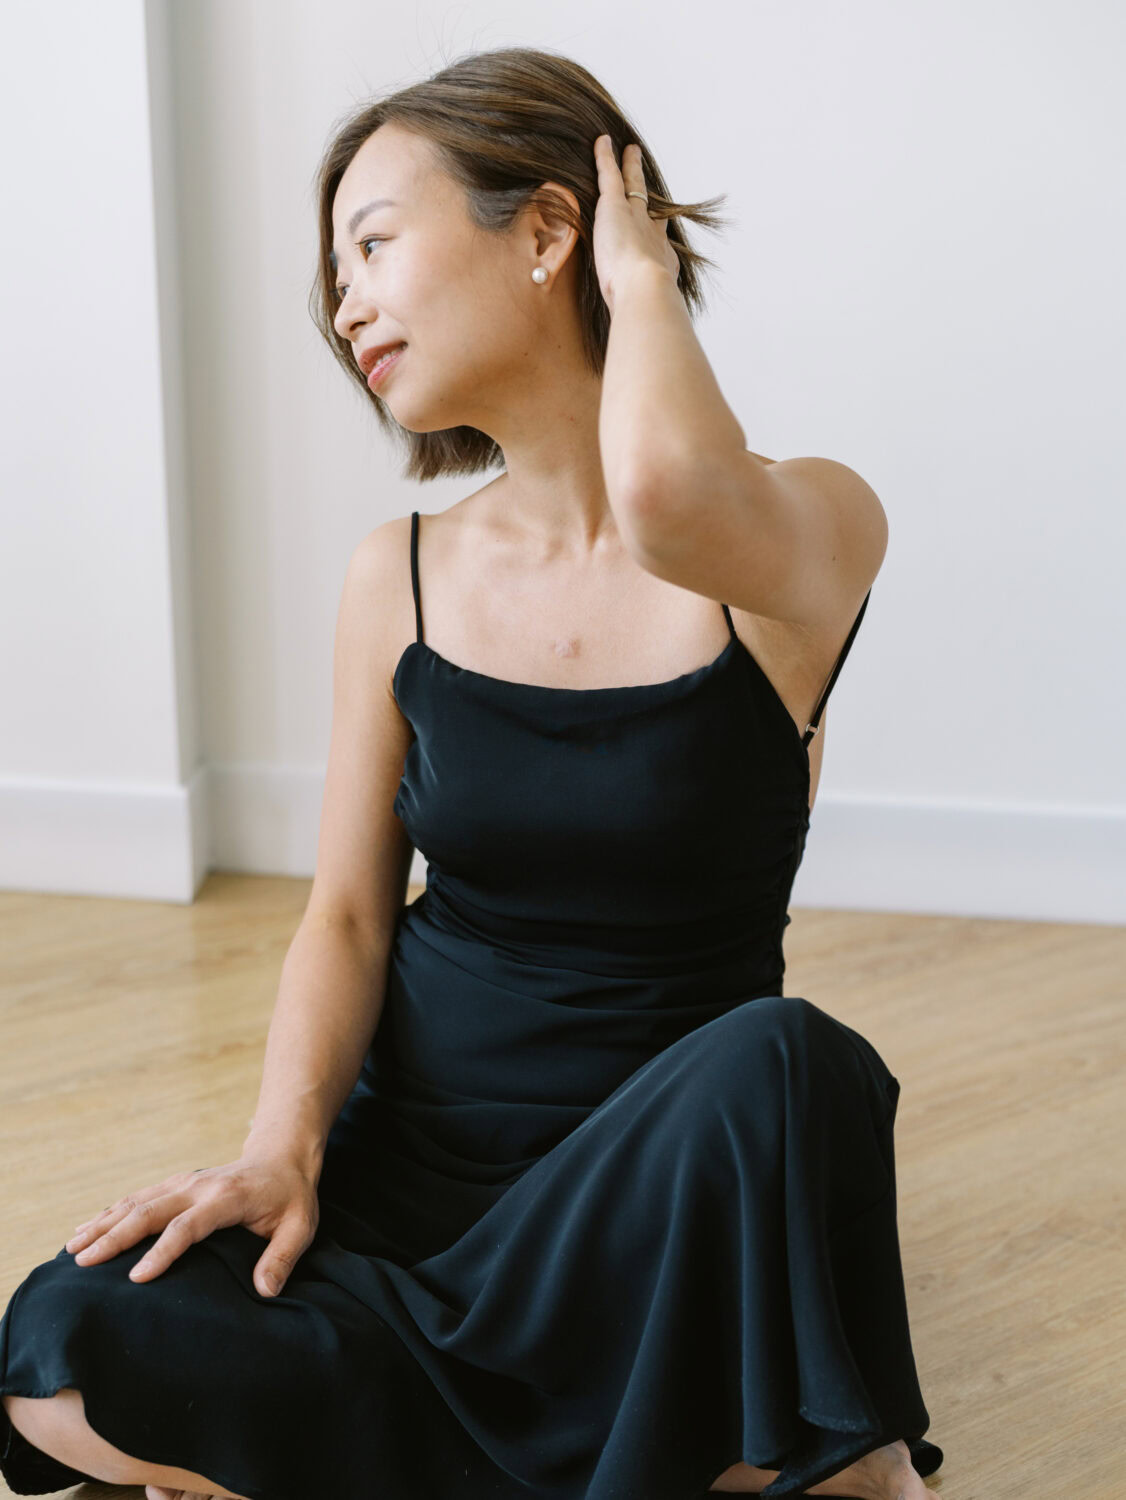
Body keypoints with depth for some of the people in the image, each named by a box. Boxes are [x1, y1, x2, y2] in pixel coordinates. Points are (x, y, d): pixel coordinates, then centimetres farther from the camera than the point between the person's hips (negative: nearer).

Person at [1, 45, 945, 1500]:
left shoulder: (812, 530, -8)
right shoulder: (398, 579, 4)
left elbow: (668, 498, -33)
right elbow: (348, 914, 5)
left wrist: (644, 278, -13)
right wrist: (281, 1145, -13)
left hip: (651, 1189, -4)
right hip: (410, 1168, 4)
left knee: (781, 1066, -39)